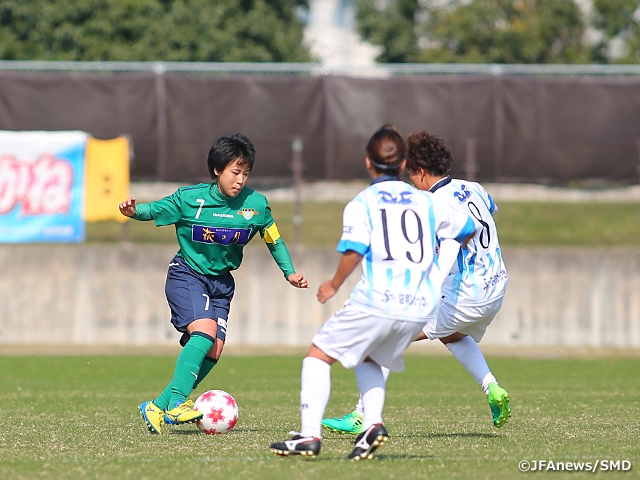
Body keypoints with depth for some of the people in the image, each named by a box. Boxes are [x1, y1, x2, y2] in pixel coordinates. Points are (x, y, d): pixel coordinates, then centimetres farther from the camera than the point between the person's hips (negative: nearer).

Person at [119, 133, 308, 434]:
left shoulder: (256, 205, -5)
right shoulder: (190, 198, -13)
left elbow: (274, 241, 8)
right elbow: (154, 211, -5)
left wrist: (290, 273, -2)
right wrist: (134, 211, -26)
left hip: (221, 282, 5)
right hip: (186, 274, -5)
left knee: (213, 351, -6)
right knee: (205, 330, -28)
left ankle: (157, 408, 4)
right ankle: (177, 402, -27)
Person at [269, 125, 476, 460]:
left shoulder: (362, 203, 0)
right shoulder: (426, 202, 13)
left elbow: (354, 249, -14)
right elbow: (467, 229, 22)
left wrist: (335, 284, 1)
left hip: (376, 303, -5)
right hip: (421, 307, 5)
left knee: (318, 355, 8)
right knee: (367, 358, 28)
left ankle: (310, 434, -7)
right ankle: (373, 424, 5)